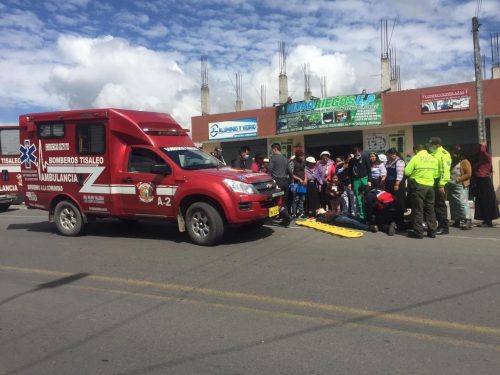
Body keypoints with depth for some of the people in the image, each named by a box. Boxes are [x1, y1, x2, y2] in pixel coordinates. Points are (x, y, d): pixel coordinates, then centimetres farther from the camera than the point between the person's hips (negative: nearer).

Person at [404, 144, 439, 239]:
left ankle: (418, 232, 1)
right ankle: (432, 231, 16)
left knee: (418, 209, 0)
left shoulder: (416, 158, -6)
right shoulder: (433, 159, 11)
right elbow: (436, 174, 10)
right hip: (430, 186, 6)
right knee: (430, 209, 12)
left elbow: (407, 172, -10)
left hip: (418, 185, -5)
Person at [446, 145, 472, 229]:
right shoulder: (451, 162, 19)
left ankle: (467, 221, -17)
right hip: (451, 186, 7)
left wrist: (458, 179, -17)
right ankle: (457, 221, 14)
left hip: (461, 186, -7)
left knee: (462, 203, -15)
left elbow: (469, 174, -10)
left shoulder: (464, 161, -2)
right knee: (453, 204, 8)